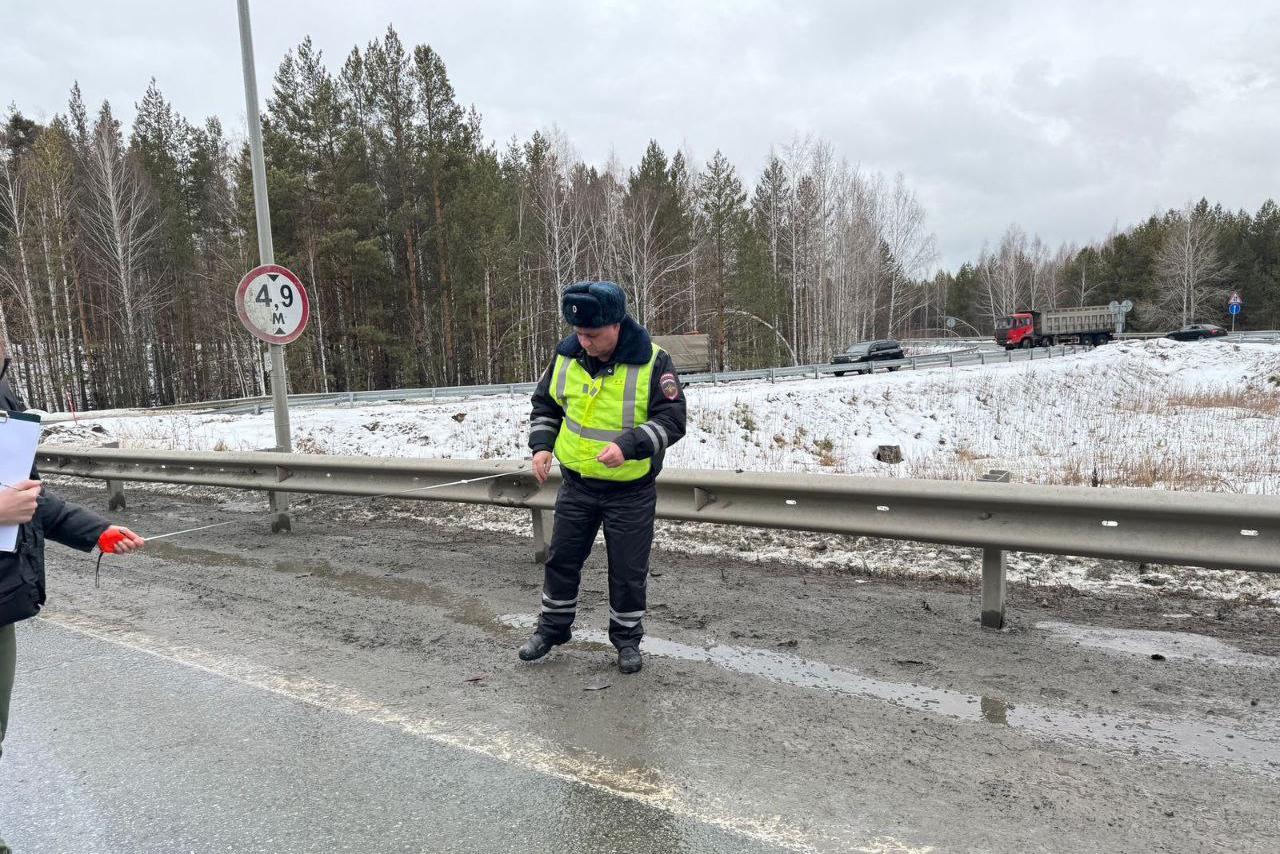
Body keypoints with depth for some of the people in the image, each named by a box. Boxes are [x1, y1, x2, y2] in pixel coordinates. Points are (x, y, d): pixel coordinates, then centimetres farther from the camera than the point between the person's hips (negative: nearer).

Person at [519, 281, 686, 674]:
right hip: (576, 482, 4)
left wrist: (628, 445, -34)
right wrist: (541, 445, -7)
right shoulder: (567, 356, -5)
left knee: (628, 568, 7)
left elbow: (671, 420, -19)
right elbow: (545, 405, 10)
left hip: (631, 490, -3)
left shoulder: (652, 362, -17)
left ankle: (627, 638, 28)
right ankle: (553, 627, 34)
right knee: (561, 557, 13)